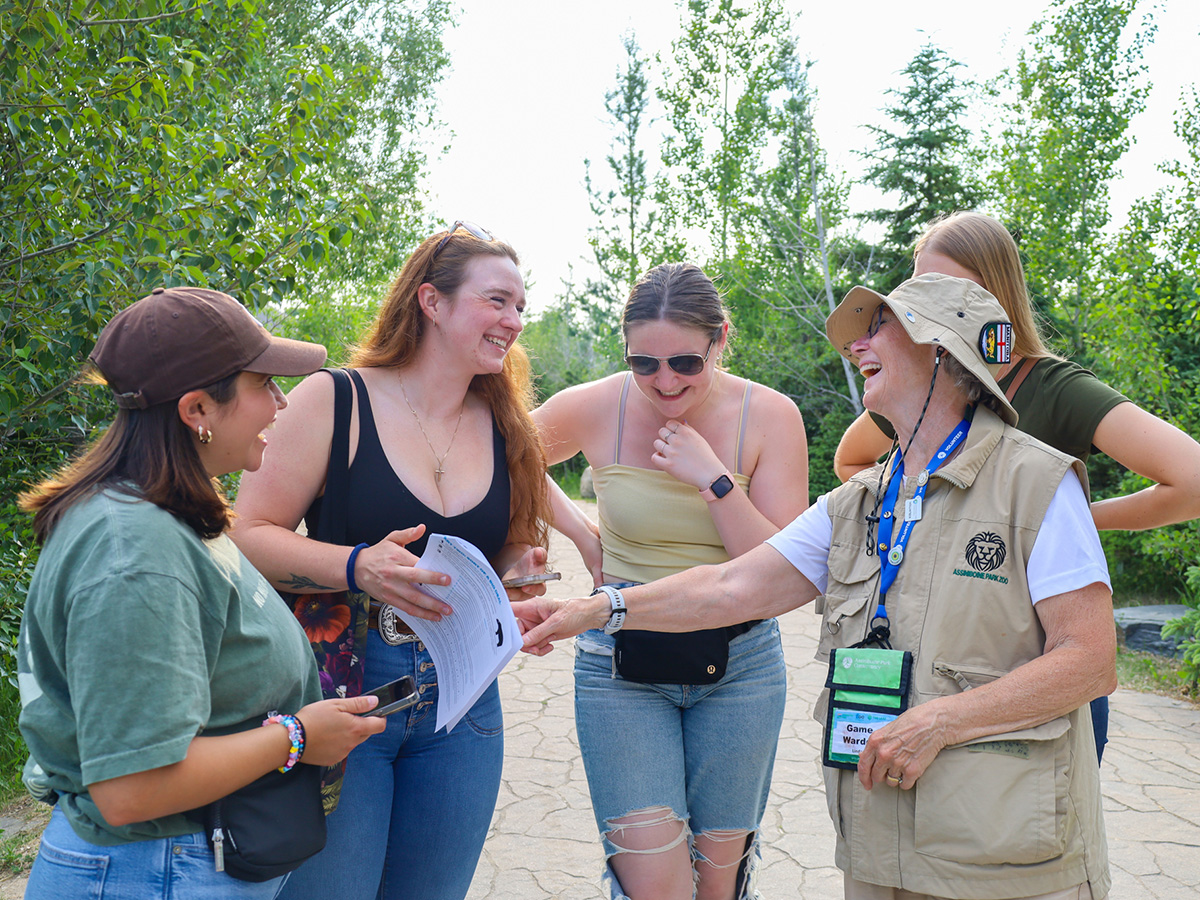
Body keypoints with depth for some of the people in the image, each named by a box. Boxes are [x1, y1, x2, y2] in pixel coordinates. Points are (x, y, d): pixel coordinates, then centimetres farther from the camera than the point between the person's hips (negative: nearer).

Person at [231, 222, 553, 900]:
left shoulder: (506, 427, 6)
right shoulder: (333, 400, -8)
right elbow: (249, 535, -9)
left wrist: (522, 568, -6)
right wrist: (357, 567, -25)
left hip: (462, 702, 5)